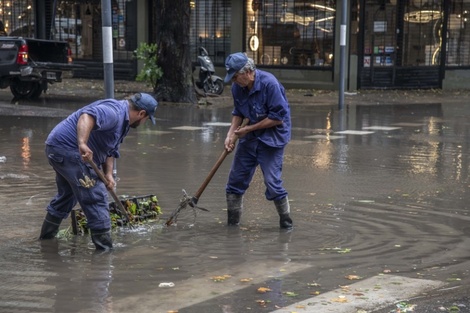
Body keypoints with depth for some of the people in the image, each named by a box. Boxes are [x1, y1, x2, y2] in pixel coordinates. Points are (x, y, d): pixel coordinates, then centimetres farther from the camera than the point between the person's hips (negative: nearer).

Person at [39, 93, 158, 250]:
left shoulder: (123, 122, 17)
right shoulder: (114, 112, -18)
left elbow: (110, 150, 20)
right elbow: (87, 116, -35)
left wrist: (108, 174, 6)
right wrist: (82, 144, -48)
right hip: (68, 148, -12)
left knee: (66, 196, 26)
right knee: (96, 196, -10)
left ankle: (46, 237, 41)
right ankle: (104, 247, -8)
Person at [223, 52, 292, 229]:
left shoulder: (269, 84, -23)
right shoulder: (237, 87, -3)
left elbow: (278, 117, -21)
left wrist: (249, 129, -17)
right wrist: (231, 134, -6)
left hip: (273, 136, -7)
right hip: (250, 136, 7)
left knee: (272, 182, -10)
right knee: (236, 178, 7)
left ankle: (286, 222, 9)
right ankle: (232, 222, 19)